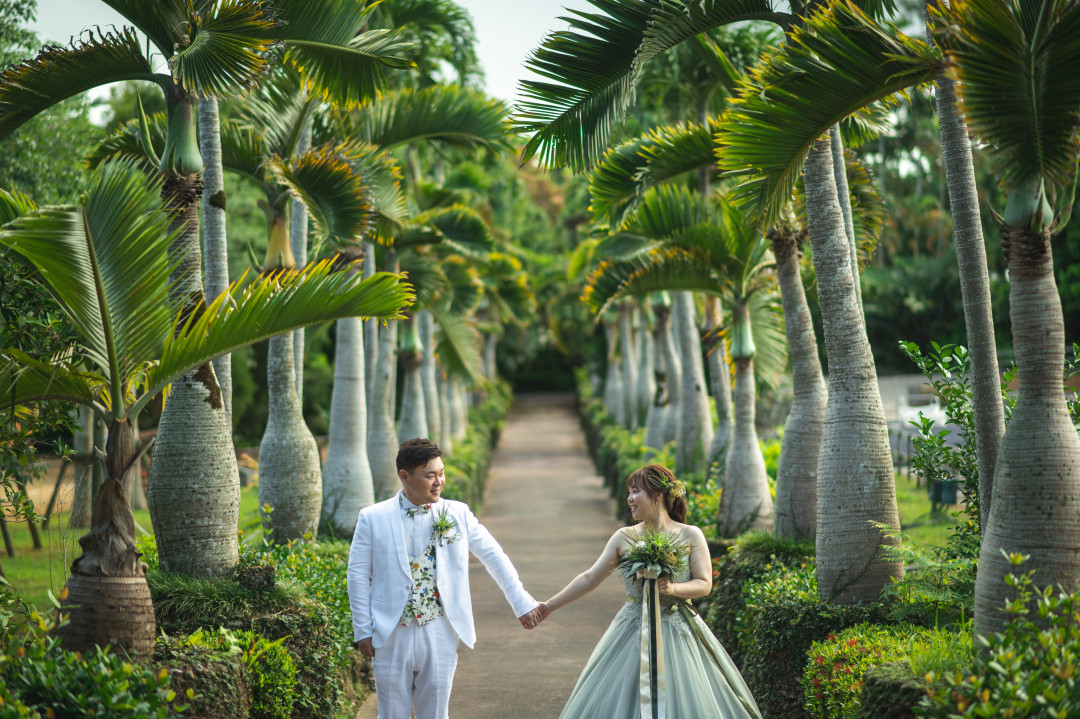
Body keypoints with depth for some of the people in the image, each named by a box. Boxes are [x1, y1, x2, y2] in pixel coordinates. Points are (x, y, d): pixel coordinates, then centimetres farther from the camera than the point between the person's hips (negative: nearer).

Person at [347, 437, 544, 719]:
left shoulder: (457, 514, 2)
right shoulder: (373, 518, -3)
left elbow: (494, 557, 7)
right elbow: (358, 575, 0)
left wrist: (521, 602, 2)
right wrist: (363, 630, -3)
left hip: (440, 635, 1)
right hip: (391, 636, -1)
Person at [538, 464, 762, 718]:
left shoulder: (691, 536, -2)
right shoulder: (623, 538, 3)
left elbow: (704, 584, -4)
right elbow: (589, 578, 5)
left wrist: (673, 588, -23)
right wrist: (549, 606, 2)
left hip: (677, 631, -2)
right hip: (633, 630, 2)